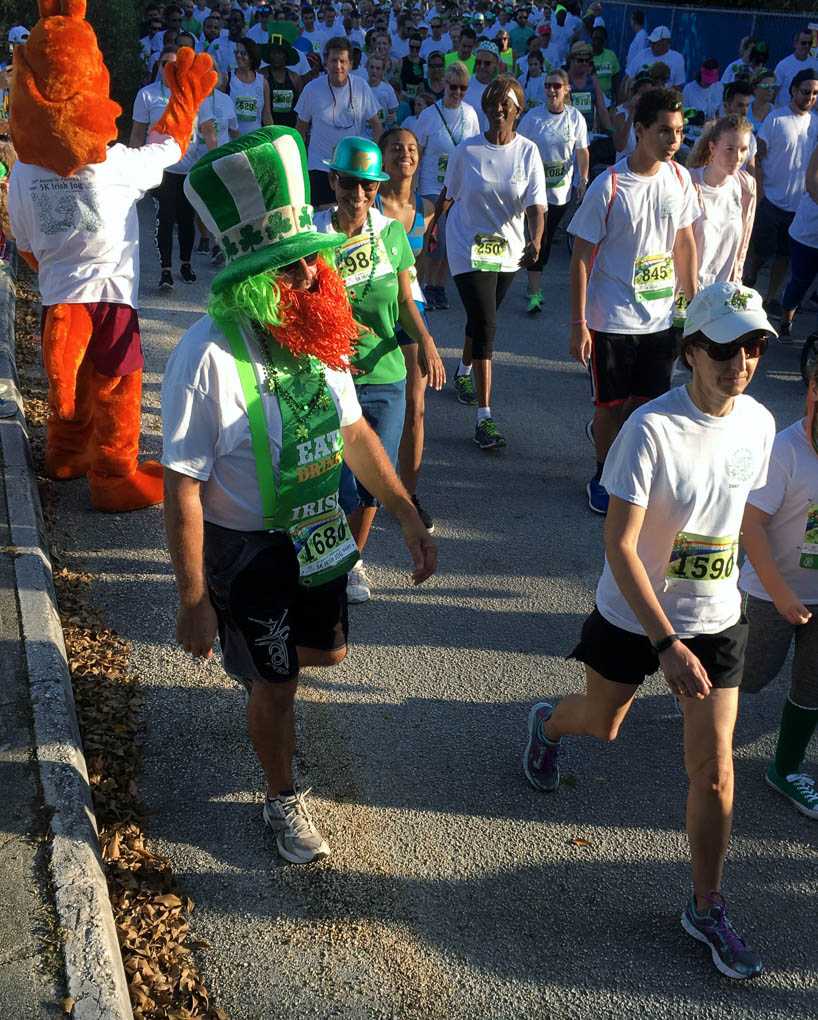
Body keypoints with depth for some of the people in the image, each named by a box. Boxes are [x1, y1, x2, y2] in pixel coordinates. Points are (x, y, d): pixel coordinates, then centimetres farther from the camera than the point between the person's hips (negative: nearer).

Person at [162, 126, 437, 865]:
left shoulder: (317, 334, -7)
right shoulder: (208, 357, -28)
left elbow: (353, 430, 6)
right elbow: (183, 488, -23)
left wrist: (408, 516, 5)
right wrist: (194, 601, -19)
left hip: (315, 531, 6)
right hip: (243, 548, -6)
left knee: (327, 651, 24)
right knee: (276, 690, 10)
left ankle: (260, 664, 59)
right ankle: (284, 801, 38)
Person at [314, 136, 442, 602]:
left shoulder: (391, 232, 1)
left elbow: (404, 301, 7)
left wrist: (427, 340, -10)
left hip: (386, 377, 3)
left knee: (374, 480, 11)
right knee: (342, 486, -3)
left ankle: (355, 560, 37)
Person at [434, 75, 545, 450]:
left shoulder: (528, 151, -5)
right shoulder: (467, 150, -8)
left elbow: (535, 206, -13)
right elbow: (447, 194, 6)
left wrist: (535, 241, -31)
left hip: (508, 249, 3)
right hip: (469, 246, -3)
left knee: (481, 319, 19)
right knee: (485, 324, -14)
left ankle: (464, 373, 50)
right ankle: (484, 418, -14)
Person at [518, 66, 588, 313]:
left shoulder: (575, 117, 1)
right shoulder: (533, 117, -5)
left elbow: (582, 151, 5)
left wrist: (582, 180, -5)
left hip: (561, 189, 3)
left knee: (548, 238, 11)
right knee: (539, 237, -10)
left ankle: (533, 282, 29)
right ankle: (534, 292, -8)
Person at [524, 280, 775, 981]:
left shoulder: (759, 423, -7)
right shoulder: (651, 428, -25)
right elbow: (619, 544, -26)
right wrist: (666, 644, -30)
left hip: (715, 620, 3)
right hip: (632, 616, -3)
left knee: (714, 769, 3)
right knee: (602, 723, 22)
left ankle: (707, 909, 24)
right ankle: (548, 724, 60)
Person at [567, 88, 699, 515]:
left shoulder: (680, 179, 0)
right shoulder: (609, 187, -15)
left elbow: (685, 243, 12)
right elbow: (581, 258, -11)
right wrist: (578, 324, -13)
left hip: (662, 317, 4)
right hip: (611, 319, -4)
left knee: (648, 402, 12)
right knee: (611, 404, 8)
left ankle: (608, 431, 40)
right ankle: (604, 475, 29)